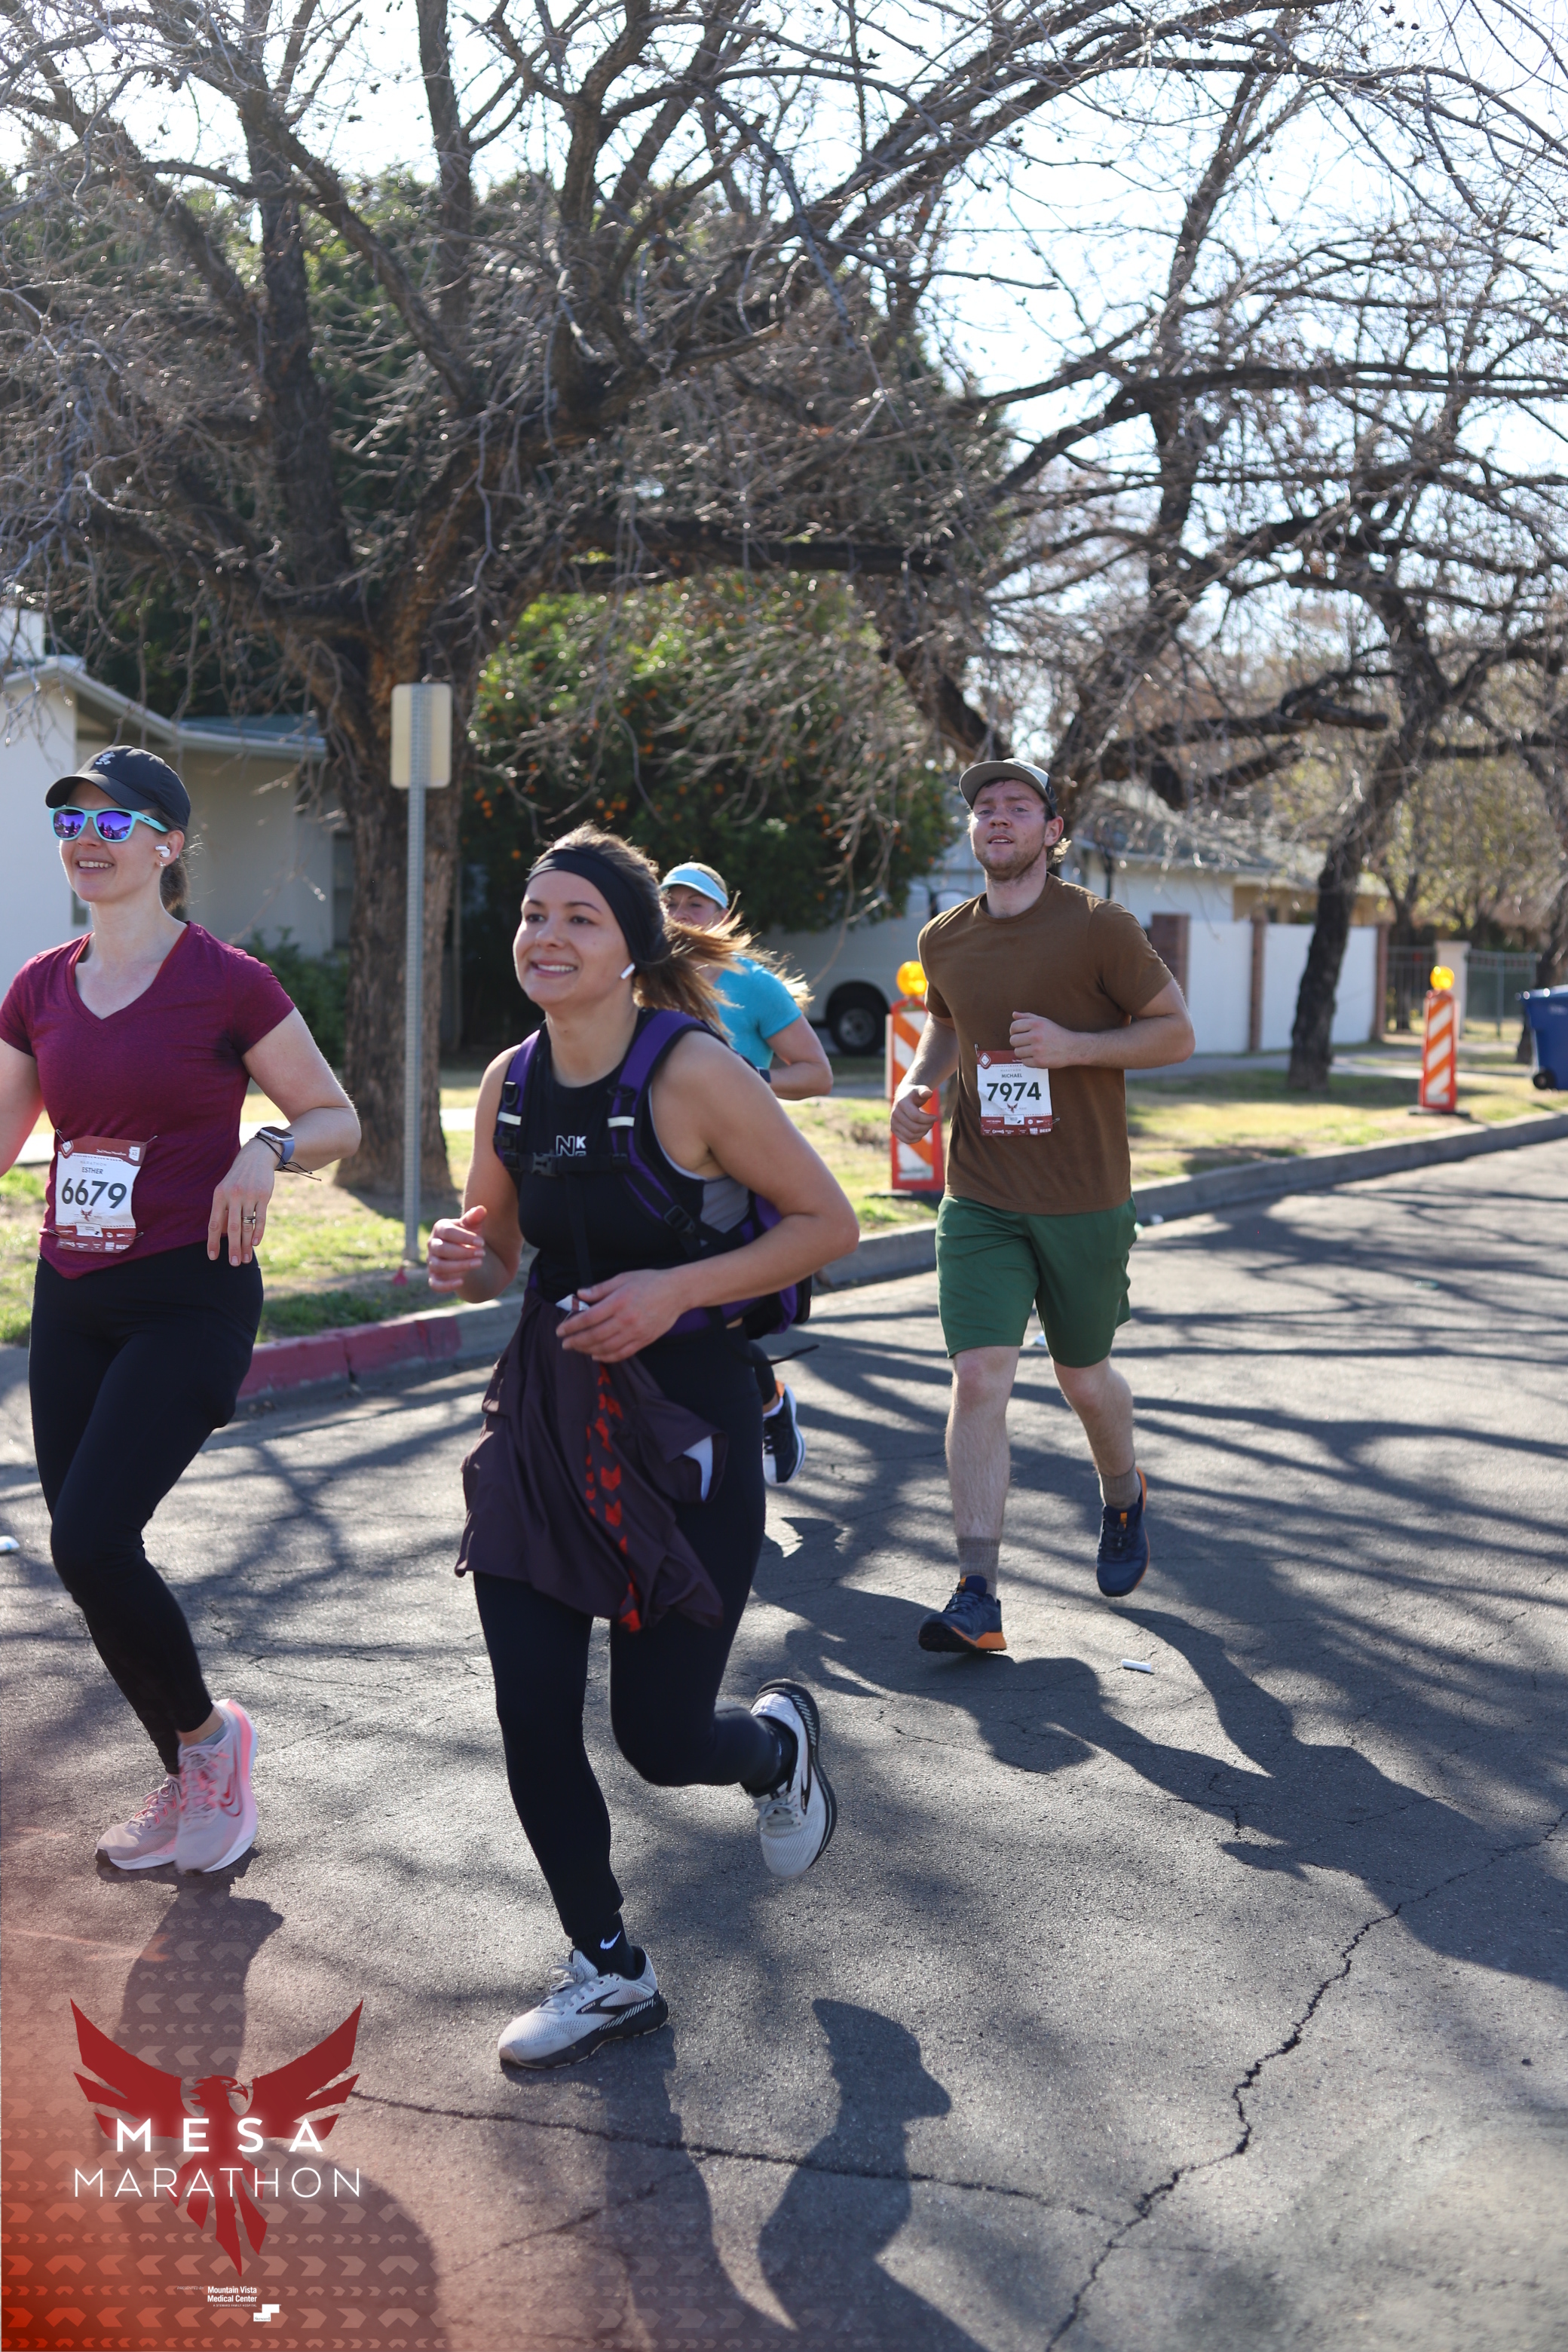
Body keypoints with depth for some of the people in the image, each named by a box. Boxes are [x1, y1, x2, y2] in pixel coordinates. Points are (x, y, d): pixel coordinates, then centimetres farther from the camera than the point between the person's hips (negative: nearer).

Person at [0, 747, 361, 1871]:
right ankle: (192, 1783, 29)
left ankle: (206, 1733, 10)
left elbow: (337, 1118, -2)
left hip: (190, 1300, -6)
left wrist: (267, 1153, -21)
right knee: (93, 1559, 8)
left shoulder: (227, 981, -8)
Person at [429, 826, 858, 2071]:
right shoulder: (511, 1084, 1)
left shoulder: (692, 1072, -17)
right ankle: (609, 1971, 26)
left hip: (685, 1419, -5)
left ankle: (781, 1741, 39)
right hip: (546, 1417, 5)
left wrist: (674, 1289, -21)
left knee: (661, 1737, 1)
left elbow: (828, 1223, -12)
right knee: (532, 1720, 3)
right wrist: (465, 1258, -10)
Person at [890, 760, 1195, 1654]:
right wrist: (919, 1082, 4)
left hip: (1084, 1203, -2)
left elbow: (1177, 1033, -4)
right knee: (979, 1379, -10)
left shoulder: (1099, 927, -8)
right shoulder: (945, 939, 5)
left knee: (1084, 1377, 13)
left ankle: (1125, 1498, 47)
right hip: (979, 1202, 2)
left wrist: (1073, 1046, -18)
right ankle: (979, 1598, -10)